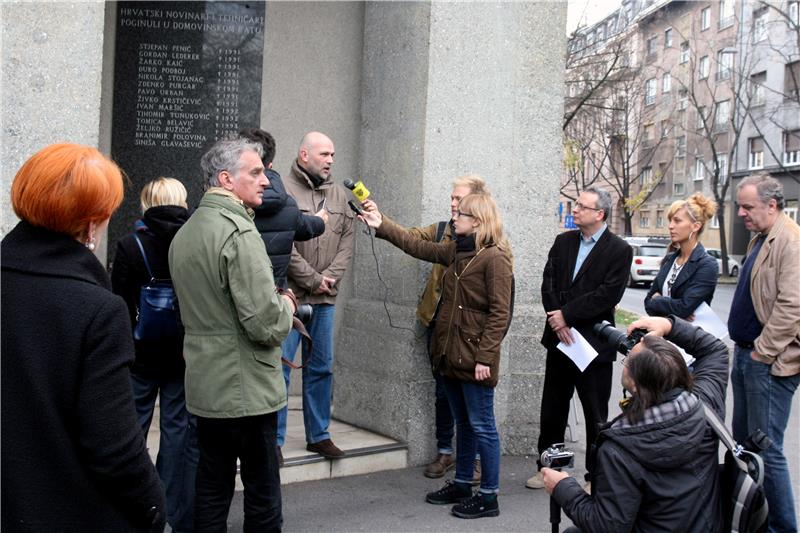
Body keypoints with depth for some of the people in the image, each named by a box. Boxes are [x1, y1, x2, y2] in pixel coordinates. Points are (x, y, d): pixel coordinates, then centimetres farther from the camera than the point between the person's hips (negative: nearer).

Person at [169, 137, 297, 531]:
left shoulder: (185, 233, 12)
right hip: (247, 390, -8)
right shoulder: (239, 232, -18)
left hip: (203, 387, 9)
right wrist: (286, 306, -2)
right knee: (262, 495, 4)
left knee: (211, 490, 16)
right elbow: (267, 324, -24)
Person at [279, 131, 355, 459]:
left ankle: (319, 435, 25)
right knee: (280, 367, -1)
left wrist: (330, 277, -6)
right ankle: (274, 439, 11)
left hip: (325, 297, 6)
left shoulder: (338, 194, 12)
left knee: (321, 367, 13)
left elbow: (346, 241, 8)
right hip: (291, 294, -6)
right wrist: (313, 279, -11)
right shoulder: (285, 190, -8)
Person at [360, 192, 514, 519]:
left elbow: (500, 314, -17)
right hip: (450, 353, 8)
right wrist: (381, 225, 12)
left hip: (474, 357, -8)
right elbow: (418, 247, 15)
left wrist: (485, 357, -20)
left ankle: (488, 496, 13)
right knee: (463, 424, 18)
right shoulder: (457, 252, 11)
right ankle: (462, 485, 30)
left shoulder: (495, 258, -14)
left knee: (481, 426, 2)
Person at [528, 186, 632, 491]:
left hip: (593, 343, -5)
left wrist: (567, 314, -17)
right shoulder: (563, 242, 8)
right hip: (559, 339, 5)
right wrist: (557, 322, -11)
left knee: (596, 414, 6)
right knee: (552, 409, 14)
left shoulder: (619, 250, -8)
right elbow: (548, 283, 3)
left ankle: (595, 475, 20)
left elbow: (608, 295, -16)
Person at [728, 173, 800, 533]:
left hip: (769, 362, -10)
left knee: (766, 449, -4)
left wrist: (763, 352, -18)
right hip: (746, 354, 10)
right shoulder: (760, 239, 14)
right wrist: (743, 348, 16)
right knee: (743, 440, 18)